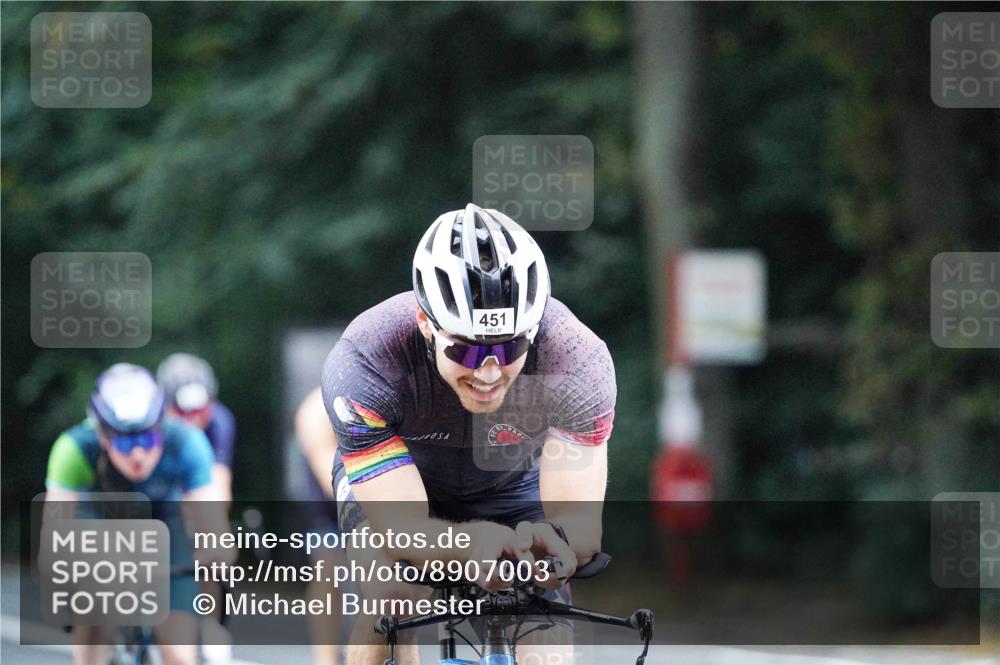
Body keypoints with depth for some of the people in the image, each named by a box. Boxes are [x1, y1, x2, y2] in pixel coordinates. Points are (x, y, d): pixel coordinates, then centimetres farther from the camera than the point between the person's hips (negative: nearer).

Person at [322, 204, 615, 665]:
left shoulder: (576, 359, -37)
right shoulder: (362, 364, -40)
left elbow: (582, 523, -39)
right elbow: (399, 528, -42)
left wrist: (553, 540, -64)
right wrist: (472, 542, -65)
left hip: (512, 484, 2)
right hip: (388, 478, -1)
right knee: (388, 602, -29)